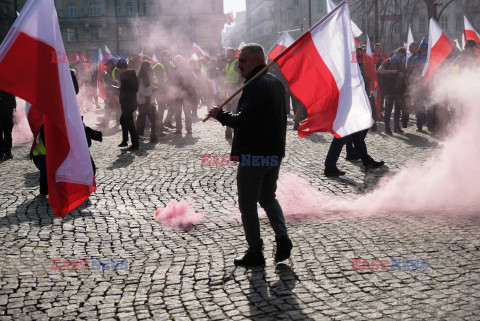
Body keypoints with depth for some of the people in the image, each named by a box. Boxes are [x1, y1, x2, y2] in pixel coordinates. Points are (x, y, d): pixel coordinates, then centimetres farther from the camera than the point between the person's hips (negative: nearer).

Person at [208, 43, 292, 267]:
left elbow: (242, 121, -26)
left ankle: (255, 252, 8)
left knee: (247, 204, 4)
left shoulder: (256, 86, -18)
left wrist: (219, 115, -10)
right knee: (268, 198, 22)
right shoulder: (276, 82, 12)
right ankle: (282, 237, 6)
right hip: (274, 154, 9)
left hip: (253, 155, -9)